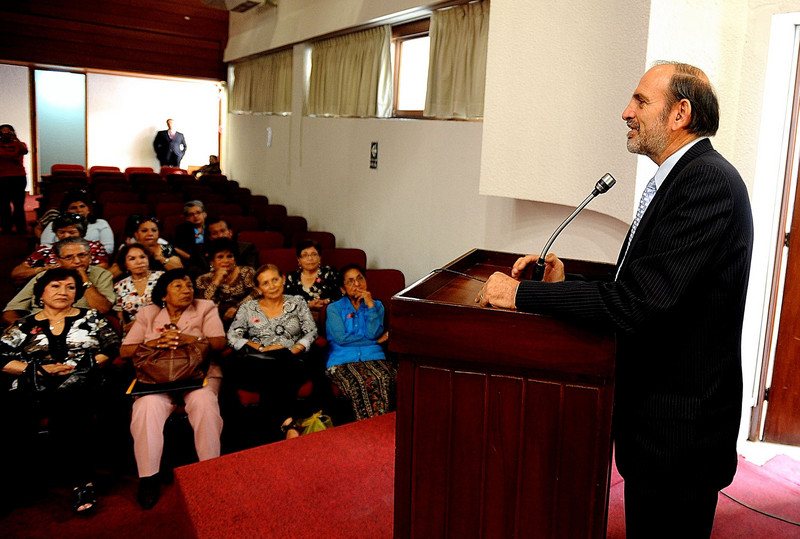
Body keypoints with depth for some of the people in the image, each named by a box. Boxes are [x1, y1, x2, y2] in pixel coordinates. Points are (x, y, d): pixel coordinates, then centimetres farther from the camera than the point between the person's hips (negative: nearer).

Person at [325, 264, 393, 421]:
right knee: (359, 384, -36)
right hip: (342, 360, -2)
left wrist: (370, 306, 0)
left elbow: (373, 334, 3)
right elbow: (341, 338, -2)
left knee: (384, 380, -34)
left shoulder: (376, 305, 21)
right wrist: (377, 340, 2)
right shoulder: (334, 308, 15)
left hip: (372, 356, 2)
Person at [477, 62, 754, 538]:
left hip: (678, 430, -9)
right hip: (651, 411, 9)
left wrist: (522, 294, -22)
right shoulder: (678, 178, 11)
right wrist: (565, 285, -3)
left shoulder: (708, 182, -21)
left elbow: (638, 300, -29)